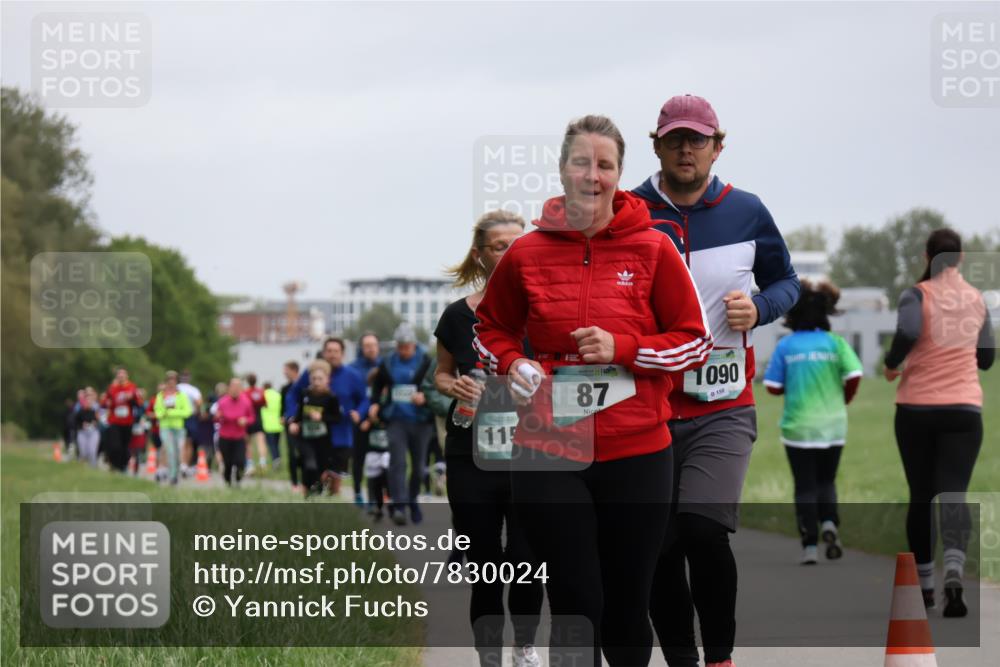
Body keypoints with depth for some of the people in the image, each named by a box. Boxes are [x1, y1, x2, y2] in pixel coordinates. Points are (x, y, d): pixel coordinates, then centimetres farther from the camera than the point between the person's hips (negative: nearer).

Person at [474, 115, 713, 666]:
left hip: (636, 455, 0)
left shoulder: (653, 249, -1)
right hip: (548, 457, 0)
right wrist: (513, 364, -5)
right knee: (574, 607, -1)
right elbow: (491, 328, 17)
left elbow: (696, 341, 1)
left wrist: (622, 348, -14)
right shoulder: (526, 254, 2)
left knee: (627, 606, 9)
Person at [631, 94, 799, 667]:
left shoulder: (746, 212, 3)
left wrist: (759, 308, -6)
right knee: (657, 548, 3)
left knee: (703, 530, -19)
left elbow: (787, 282, 15)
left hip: (723, 409, -1)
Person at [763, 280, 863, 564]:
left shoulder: (785, 346, -3)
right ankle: (829, 523, -7)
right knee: (826, 481, 18)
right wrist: (844, 399, 5)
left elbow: (773, 387, -4)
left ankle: (810, 546, 0)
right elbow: (854, 375, -14)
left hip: (798, 426, -1)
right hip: (832, 425, 1)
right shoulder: (835, 343, -4)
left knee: (805, 487, 6)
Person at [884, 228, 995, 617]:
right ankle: (954, 575, -33)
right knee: (954, 494, -8)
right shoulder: (976, 300, 7)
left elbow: (907, 333, -25)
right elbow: (986, 358, 16)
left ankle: (924, 585, 19)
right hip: (964, 409, 1)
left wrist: (891, 365, -7)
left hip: (916, 409, -1)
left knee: (920, 497, 12)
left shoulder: (917, 296, -5)